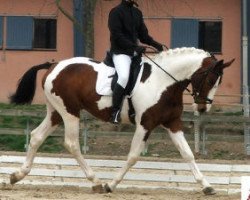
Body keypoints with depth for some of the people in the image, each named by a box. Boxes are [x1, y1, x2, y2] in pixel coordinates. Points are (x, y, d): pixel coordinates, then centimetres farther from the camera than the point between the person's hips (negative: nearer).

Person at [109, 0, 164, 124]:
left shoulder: (137, 13, 14)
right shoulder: (116, 12, -7)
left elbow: (143, 34, 15)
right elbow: (117, 35, -16)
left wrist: (156, 45, -3)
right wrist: (135, 47, -23)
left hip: (135, 52, 8)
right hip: (120, 52, -8)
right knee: (124, 77, -30)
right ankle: (115, 112, -24)